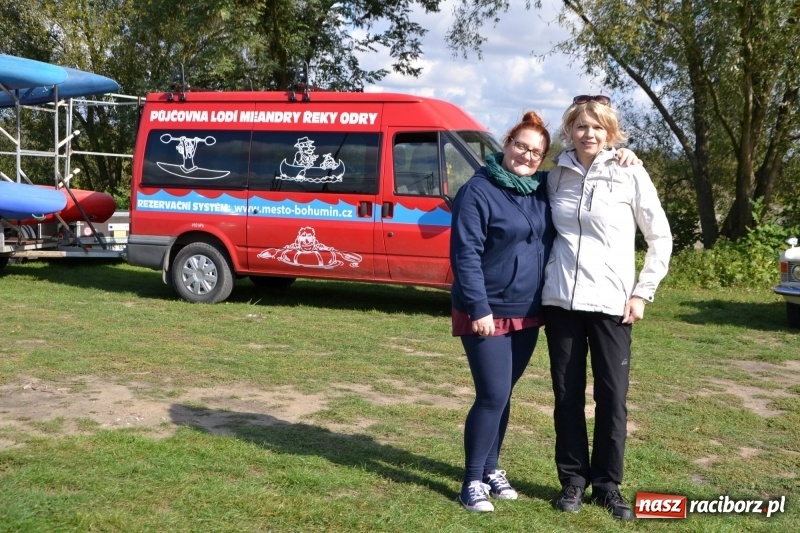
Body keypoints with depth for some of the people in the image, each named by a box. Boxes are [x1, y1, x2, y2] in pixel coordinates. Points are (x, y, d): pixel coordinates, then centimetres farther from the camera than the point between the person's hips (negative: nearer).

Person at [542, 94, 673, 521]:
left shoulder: (630, 175, -3)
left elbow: (661, 239, 3)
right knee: (567, 395, 7)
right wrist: (542, 281, 9)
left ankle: (607, 484, 17)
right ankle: (573, 480, 21)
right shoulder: (555, 176, 6)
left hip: (610, 304, -2)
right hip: (560, 301, 3)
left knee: (612, 397, 1)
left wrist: (642, 293, -2)